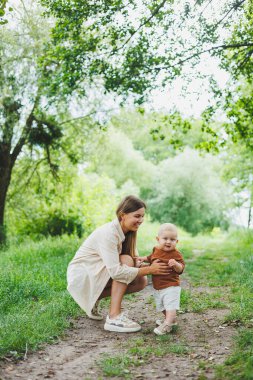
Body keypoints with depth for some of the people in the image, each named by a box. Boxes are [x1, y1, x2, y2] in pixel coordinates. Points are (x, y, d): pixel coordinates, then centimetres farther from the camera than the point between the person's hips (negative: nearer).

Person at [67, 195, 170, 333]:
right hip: (80, 275, -8)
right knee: (126, 260, -27)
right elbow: (115, 271, -34)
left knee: (141, 281, -5)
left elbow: (135, 259, -3)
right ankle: (114, 318, -28)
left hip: (96, 274, 9)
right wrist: (149, 270, -33)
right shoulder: (109, 233, -27)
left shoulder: (127, 232, 0)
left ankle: (93, 299, 6)